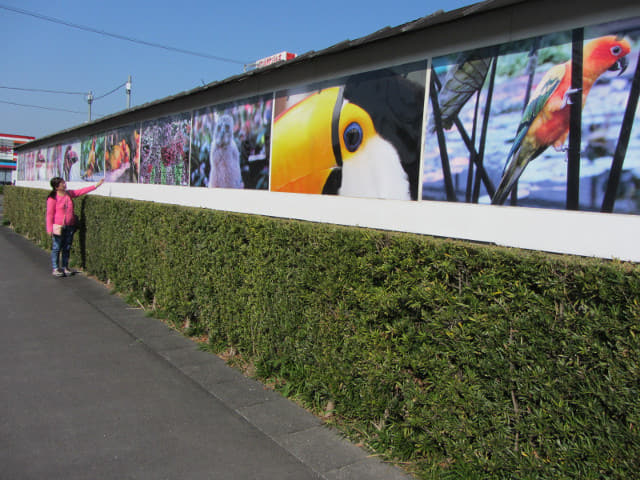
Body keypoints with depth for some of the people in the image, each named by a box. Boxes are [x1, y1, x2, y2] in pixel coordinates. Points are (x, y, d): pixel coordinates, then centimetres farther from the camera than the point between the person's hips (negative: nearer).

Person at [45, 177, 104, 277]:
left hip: (69, 226, 6)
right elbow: (50, 214, -10)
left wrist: (96, 185, 8)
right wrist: (50, 229, -13)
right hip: (58, 226, -6)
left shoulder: (69, 193, 7)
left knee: (67, 248, 11)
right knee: (57, 248, 2)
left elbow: (81, 191, 12)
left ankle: (65, 267, 21)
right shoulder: (52, 198, -10)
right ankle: (55, 268, 12)